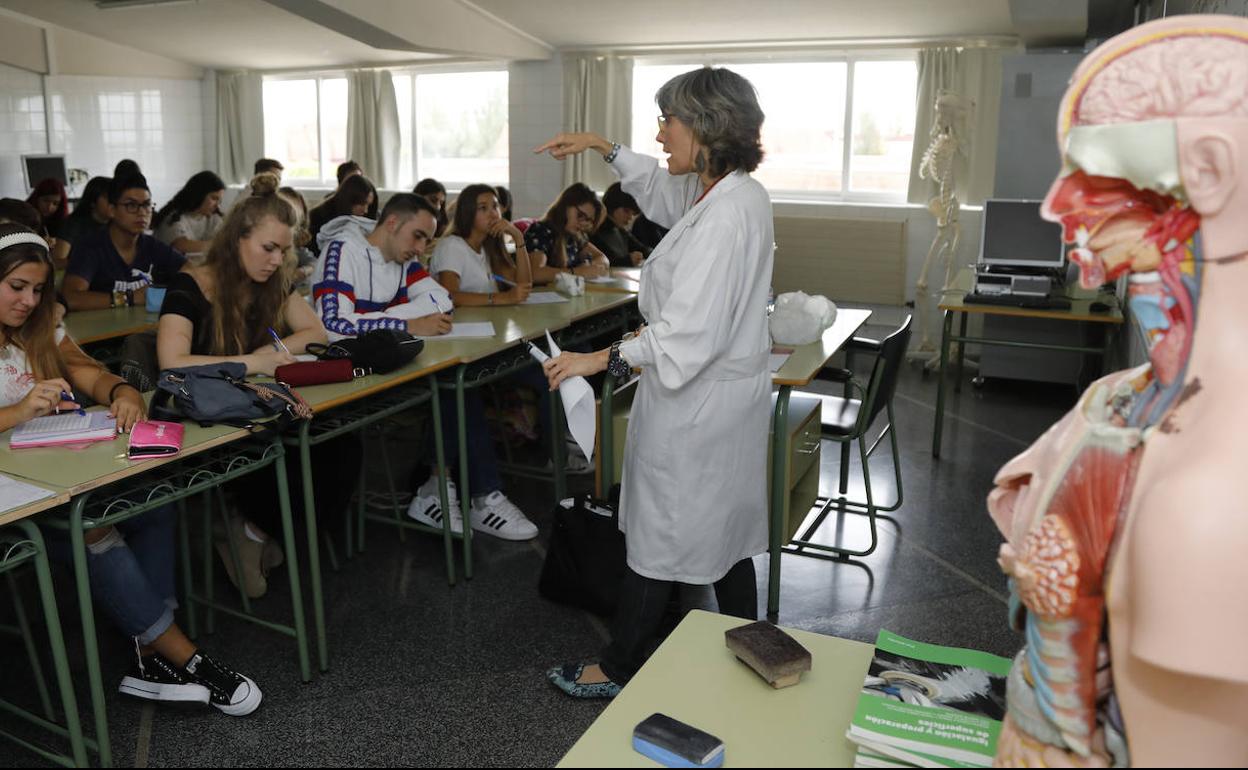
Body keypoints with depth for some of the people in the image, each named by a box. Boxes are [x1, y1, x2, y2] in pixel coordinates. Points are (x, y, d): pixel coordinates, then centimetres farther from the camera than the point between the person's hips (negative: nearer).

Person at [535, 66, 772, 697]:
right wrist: (602, 147, 23)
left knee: (658, 539, 5)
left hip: (696, 402, -10)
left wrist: (600, 359, -23)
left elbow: (688, 334, -30)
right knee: (724, 531, 20)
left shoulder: (723, 218, -26)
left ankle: (618, 669, 23)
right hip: (731, 391, 10)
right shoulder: (739, 192, 5)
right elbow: (662, 188, 26)